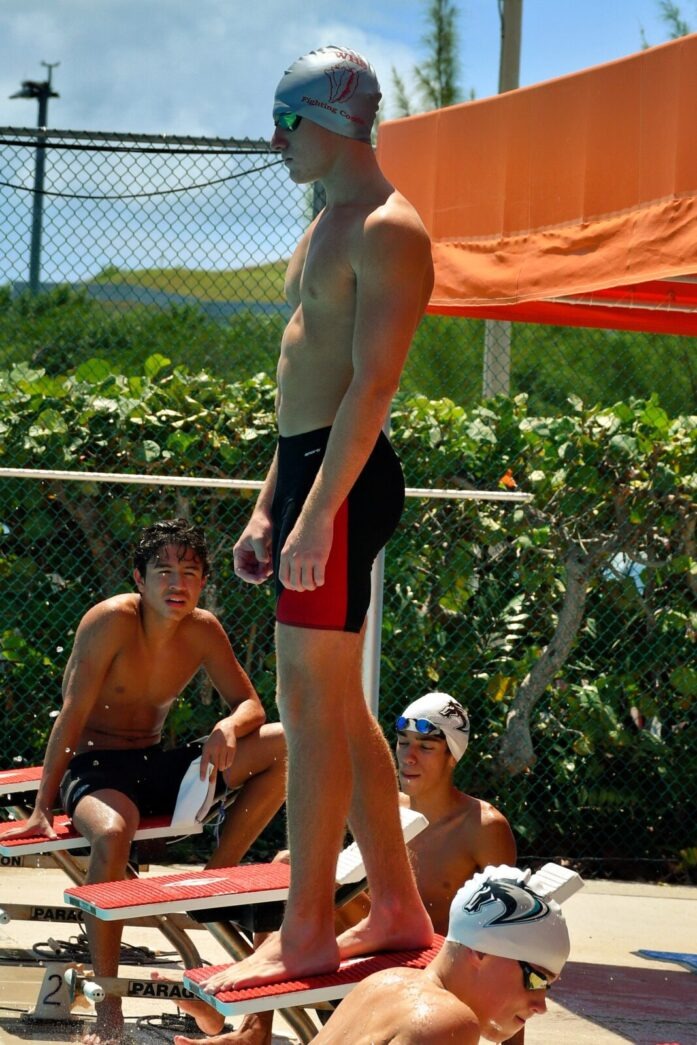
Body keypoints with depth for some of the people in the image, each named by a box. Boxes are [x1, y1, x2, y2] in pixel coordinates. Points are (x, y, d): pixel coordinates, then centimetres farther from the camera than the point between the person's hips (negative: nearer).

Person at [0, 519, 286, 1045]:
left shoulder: (203, 630, -1)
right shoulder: (112, 620, -17)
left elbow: (250, 704, 4)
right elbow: (72, 715, -17)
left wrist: (229, 727, -22)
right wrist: (44, 806, -19)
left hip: (157, 766, 6)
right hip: (95, 767, -6)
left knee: (286, 746, -10)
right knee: (112, 833, -42)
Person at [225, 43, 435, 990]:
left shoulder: (387, 233, -12)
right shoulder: (328, 229, 20)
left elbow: (374, 382, -20)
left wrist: (316, 510, -24)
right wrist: (267, 509, 20)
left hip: (344, 479, -10)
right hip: (305, 466, 10)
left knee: (315, 703, -8)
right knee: (334, 702, 12)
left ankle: (307, 935, -4)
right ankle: (398, 909, 19)